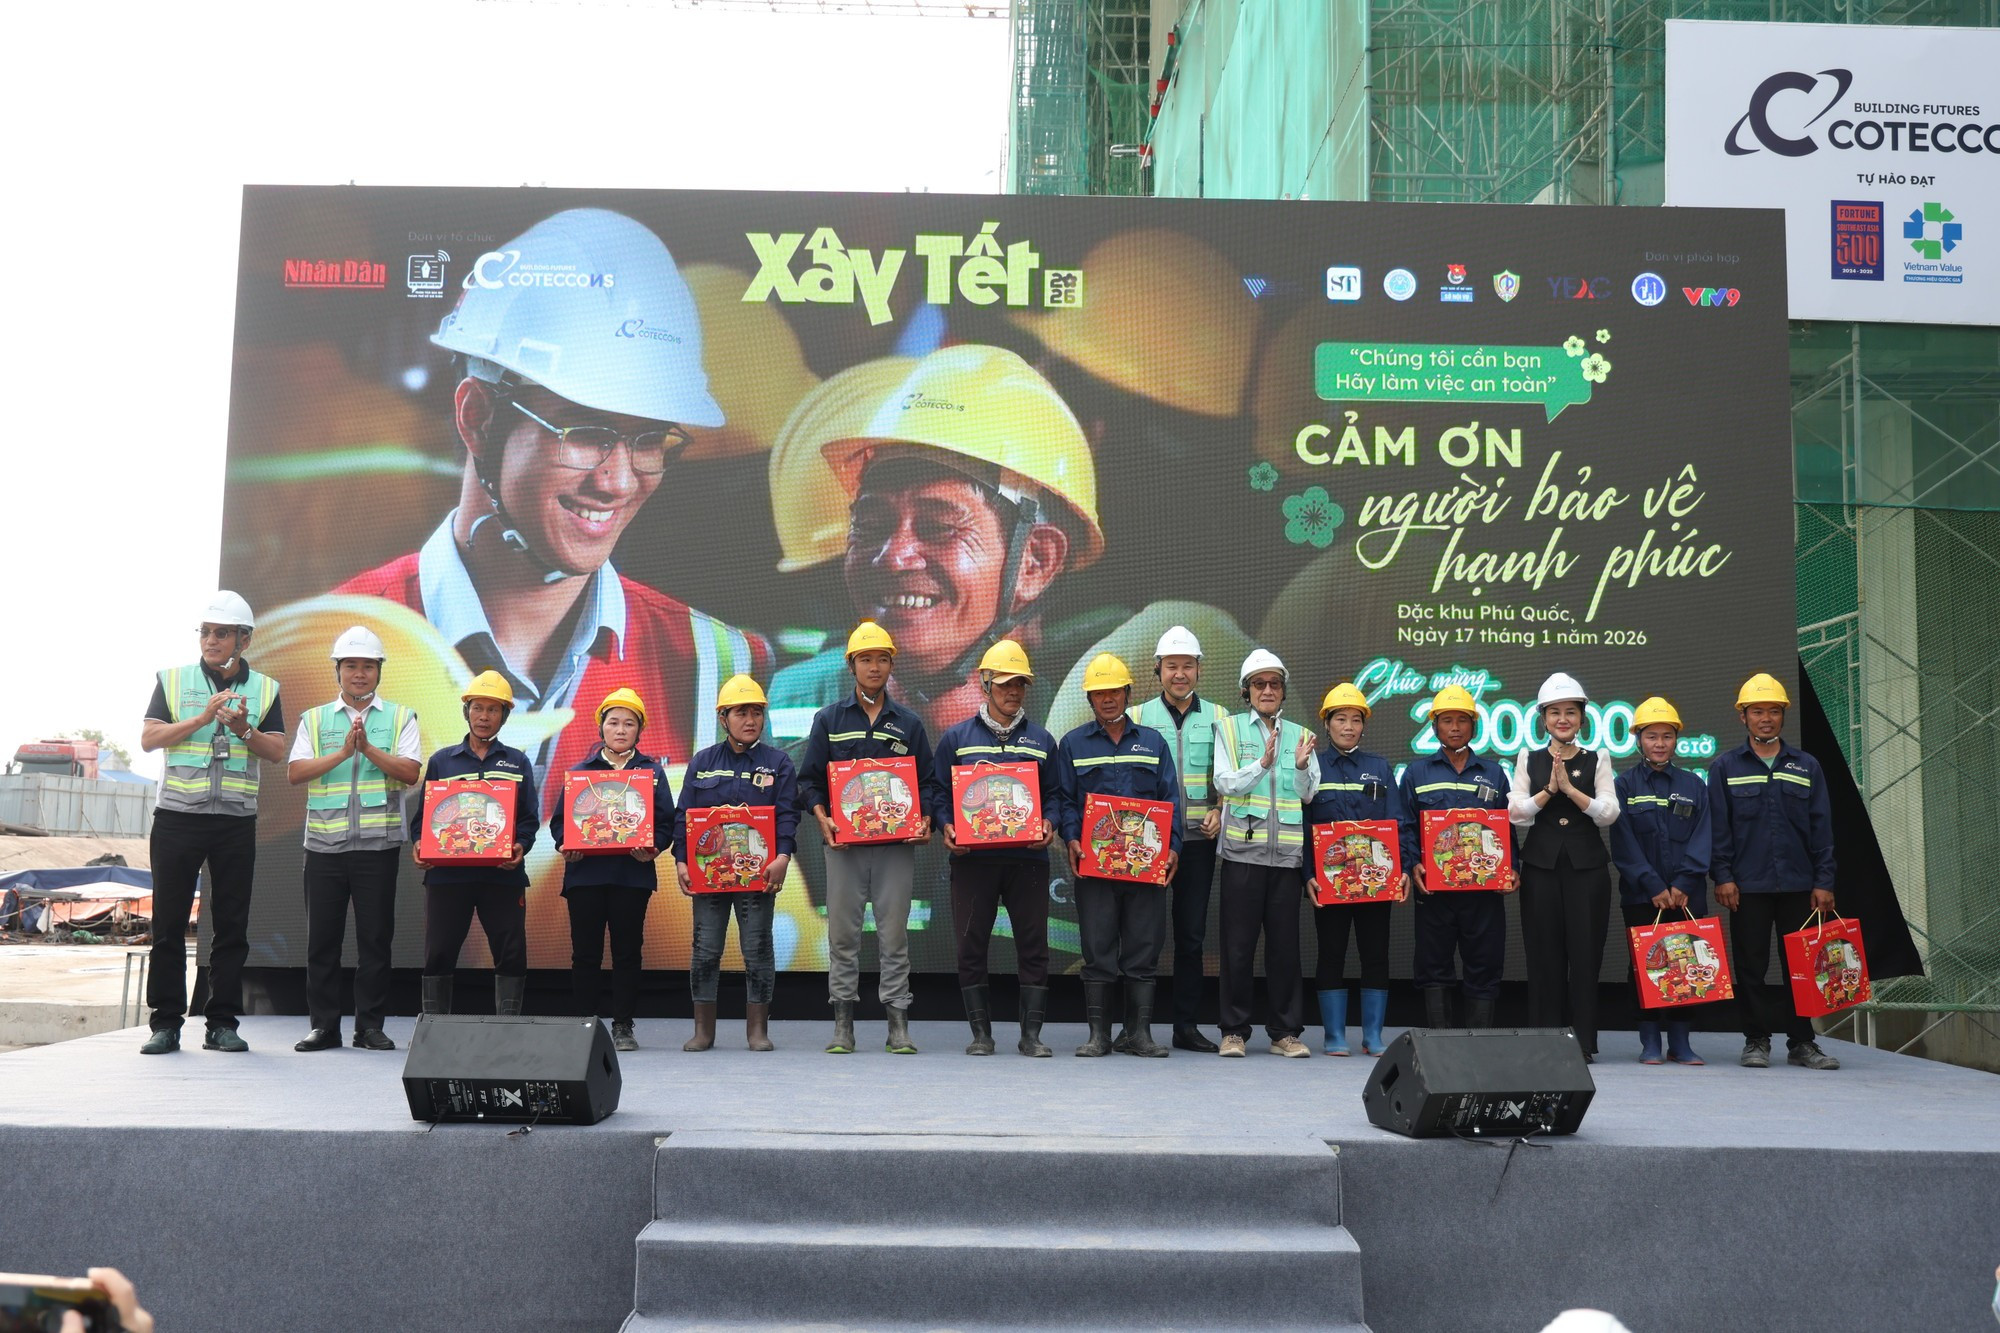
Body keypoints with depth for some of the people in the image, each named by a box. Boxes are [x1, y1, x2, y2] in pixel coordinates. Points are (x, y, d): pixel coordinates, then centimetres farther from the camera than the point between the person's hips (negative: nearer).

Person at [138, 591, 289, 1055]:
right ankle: (165, 1023, 7)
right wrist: (203, 718, -13)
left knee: (231, 925, 2)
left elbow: (276, 752, 2)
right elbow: (148, 738, -3)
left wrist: (245, 730, -16)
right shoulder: (173, 680, 7)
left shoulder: (265, 689, 9)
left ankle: (222, 1023, 8)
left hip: (237, 820, 1)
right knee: (169, 923, 1)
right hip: (177, 817, -1)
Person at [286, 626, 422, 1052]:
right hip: (324, 844, 1)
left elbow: (410, 772, -4)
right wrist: (344, 752, -11)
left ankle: (370, 1025, 9)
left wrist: (369, 748, -14)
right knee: (322, 937, 3)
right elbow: (295, 772, -1)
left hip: (379, 844, -1)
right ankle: (323, 1024, 12)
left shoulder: (400, 718, 8)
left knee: (375, 937, 1)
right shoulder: (314, 720, 12)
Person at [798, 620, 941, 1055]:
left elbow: (926, 782, 12)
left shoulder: (909, 723, 11)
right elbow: (809, 779, 7)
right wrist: (823, 820, -8)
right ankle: (843, 1022, 8)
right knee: (842, 934, 2)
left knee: (894, 934, 1)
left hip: (897, 844, 0)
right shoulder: (829, 719, 8)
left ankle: (898, 1023, 5)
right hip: (844, 842, 0)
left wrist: (924, 822, -5)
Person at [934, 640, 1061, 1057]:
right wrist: (946, 827, -8)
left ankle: (1031, 1033, 6)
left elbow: (1053, 794, 13)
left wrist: (1048, 824, -6)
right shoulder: (956, 738, 9)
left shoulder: (1041, 740, 13)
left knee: (1033, 944, -1)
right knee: (971, 945, 2)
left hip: (1028, 856, 1)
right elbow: (940, 791, 9)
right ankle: (980, 1033, 11)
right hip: (972, 856, -1)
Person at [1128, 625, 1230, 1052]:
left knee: (1192, 935, 7)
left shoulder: (1217, 717, 9)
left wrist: (1219, 811, -6)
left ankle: (1186, 1025, 14)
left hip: (1198, 839, 2)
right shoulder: (1139, 716, 4)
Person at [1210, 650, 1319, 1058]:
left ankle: (1285, 1032, 11)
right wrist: (1262, 764, -18)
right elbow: (1226, 783, -4)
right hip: (1243, 848, -2)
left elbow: (1308, 795, 8)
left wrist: (1301, 766, -11)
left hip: (1287, 851, 2)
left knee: (1285, 943, 4)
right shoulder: (1229, 728, 7)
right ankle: (1234, 1030, 7)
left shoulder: (1299, 734, 14)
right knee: (1238, 943, -1)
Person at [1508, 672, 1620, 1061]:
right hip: (1541, 865, 0)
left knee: (1585, 954, -1)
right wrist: (1549, 790, -10)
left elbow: (1609, 813, -4)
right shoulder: (1529, 760, 10)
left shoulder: (1597, 760, 8)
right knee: (1544, 955, 1)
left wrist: (1570, 789, -13)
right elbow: (1515, 814, 0)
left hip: (1587, 866, 0)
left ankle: (1584, 1043, 5)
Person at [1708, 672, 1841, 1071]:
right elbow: (1717, 827, 2)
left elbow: (1822, 827, 8)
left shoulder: (1806, 766, 10)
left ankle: (1801, 1042, 13)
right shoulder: (1725, 767, 5)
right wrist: (1722, 876, -6)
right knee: (1751, 965, 2)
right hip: (1747, 885, -1)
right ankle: (1756, 1041, 11)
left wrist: (1823, 881, 2)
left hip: (1798, 884, 2)